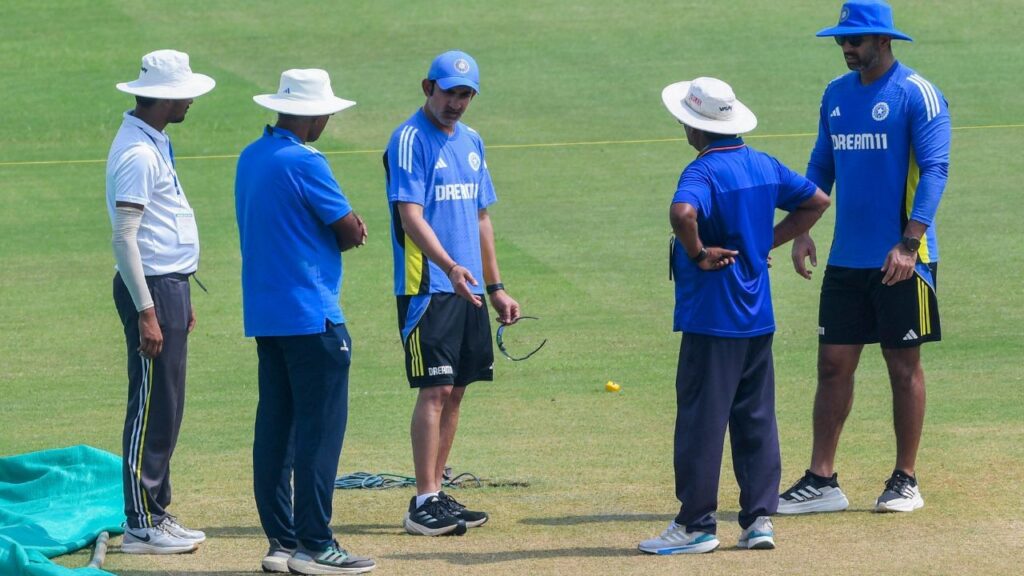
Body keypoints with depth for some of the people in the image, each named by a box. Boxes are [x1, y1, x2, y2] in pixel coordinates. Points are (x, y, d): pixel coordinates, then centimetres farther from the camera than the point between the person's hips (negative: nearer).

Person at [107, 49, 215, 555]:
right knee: (152, 409, -7)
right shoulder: (137, 153, -18)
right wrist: (146, 312, -23)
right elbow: (124, 238, -21)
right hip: (151, 286, -10)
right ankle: (141, 526, -4)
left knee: (165, 409, 13)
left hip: (169, 284, 10)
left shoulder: (155, 145, 14)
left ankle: (157, 514, 19)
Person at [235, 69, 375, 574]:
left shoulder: (250, 158, 12)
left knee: (275, 428, 10)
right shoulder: (303, 163, -15)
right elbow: (353, 234, -10)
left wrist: (337, 227, 2)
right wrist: (338, 233, 9)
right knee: (320, 428, -6)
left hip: (263, 317, 9)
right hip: (311, 318, -9)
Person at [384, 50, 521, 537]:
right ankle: (424, 503, -10)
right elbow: (411, 217, -19)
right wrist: (450, 266, -32)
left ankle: (437, 495, 14)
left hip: (468, 291, 8)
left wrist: (495, 286, 19)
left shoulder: (471, 142, 15)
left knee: (455, 390, 8)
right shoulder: (409, 140, -9)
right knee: (436, 389, -11)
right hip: (427, 288, -8)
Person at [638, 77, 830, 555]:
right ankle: (759, 519, 12)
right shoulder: (764, 166, 8)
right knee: (756, 420, 12)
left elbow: (683, 212, -38)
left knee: (701, 420, -1)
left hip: (712, 319, -7)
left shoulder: (704, 172, -16)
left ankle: (696, 525, 3)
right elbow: (817, 201, 19)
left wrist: (697, 253, -21)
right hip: (759, 318, 7)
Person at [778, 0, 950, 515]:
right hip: (846, 258, 6)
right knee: (833, 364, 4)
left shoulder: (917, 95, -8)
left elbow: (934, 169, -14)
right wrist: (801, 231, 5)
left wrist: (909, 244, -23)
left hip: (900, 261, -6)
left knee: (904, 367, 2)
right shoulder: (837, 95, 12)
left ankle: (906, 481, 10)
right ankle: (821, 481, 6)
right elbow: (820, 167, 18)